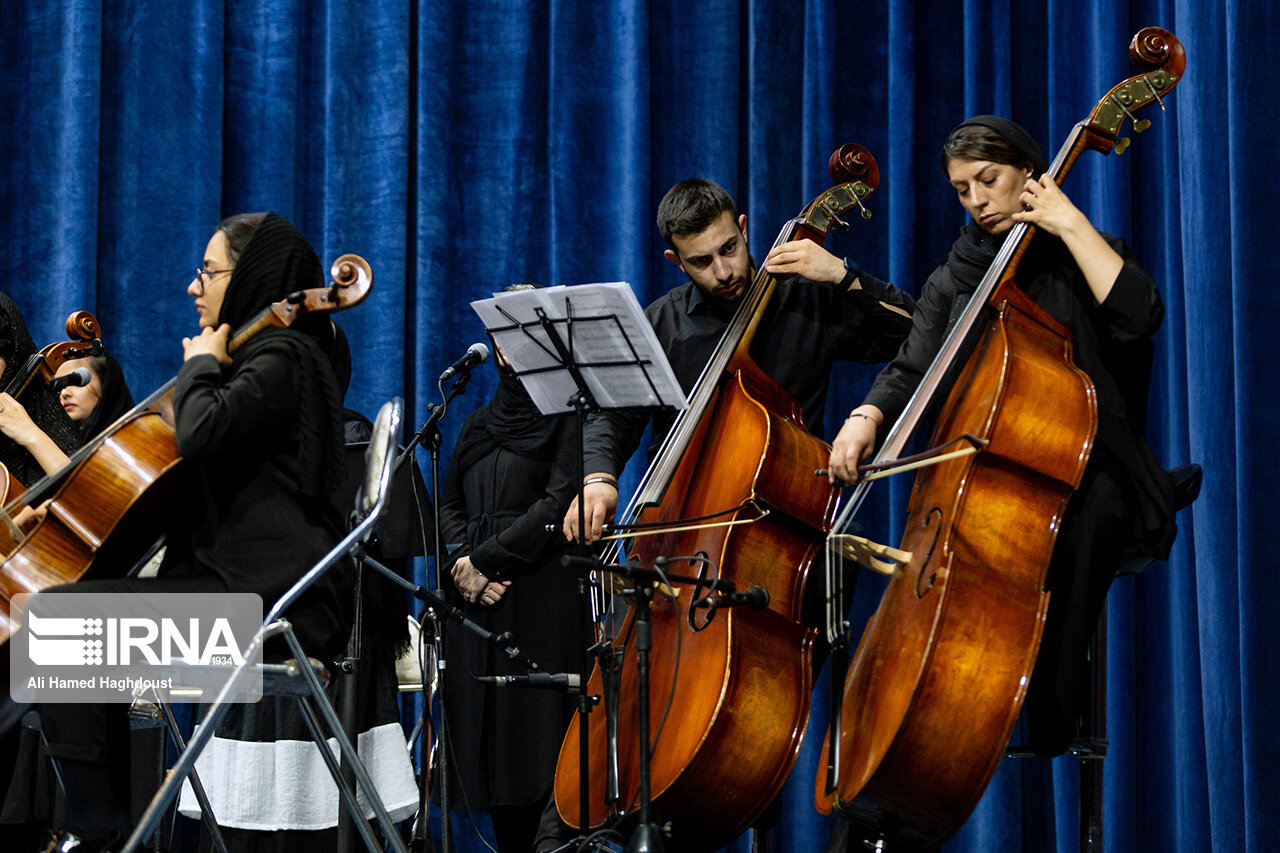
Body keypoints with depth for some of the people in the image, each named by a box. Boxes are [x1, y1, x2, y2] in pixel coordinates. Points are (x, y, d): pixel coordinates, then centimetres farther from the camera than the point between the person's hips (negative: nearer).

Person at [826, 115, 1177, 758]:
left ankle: (1053, 722, -35)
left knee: (1091, 518, -38)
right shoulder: (953, 281, 17)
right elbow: (910, 372, 6)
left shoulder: (1078, 257, 5)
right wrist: (866, 418, -15)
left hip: (1086, 470, -3)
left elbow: (1139, 316, -17)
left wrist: (1069, 223, -14)